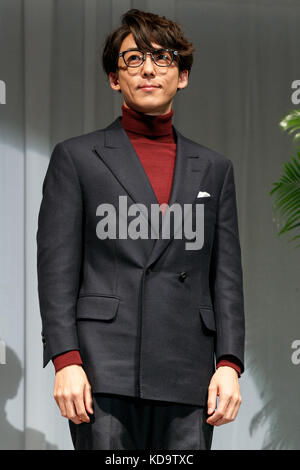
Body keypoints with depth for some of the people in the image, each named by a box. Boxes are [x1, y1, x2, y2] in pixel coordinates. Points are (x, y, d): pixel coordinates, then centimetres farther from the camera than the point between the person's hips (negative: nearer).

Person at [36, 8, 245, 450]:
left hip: (188, 379, 3)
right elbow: (56, 269, 2)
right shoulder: (76, 157, 9)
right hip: (104, 373, -2)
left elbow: (227, 277, 13)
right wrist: (66, 361, -9)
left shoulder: (214, 168, 17)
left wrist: (229, 364, 2)